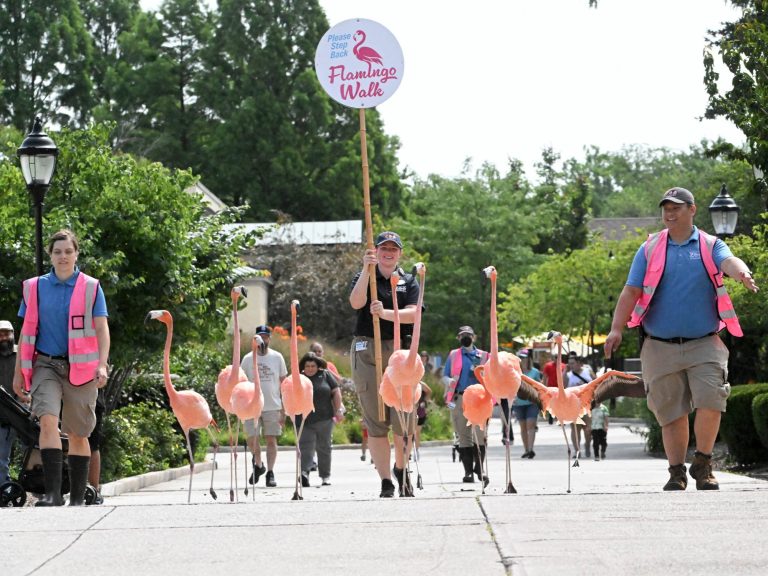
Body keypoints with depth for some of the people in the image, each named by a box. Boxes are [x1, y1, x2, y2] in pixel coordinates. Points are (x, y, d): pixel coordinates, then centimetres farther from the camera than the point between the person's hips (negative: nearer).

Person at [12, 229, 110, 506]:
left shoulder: (91, 287, 2)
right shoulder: (35, 287, 7)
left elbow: (102, 330, 0)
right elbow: (27, 331, 11)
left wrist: (102, 365, -14)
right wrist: (19, 371, 9)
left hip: (80, 368, 0)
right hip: (45, 364, 0)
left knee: (78, 434, 6)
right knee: (48, 420, -21)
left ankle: (77, 498, 17)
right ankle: (53, 493, -26)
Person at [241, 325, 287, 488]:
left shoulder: (277, 357, 5)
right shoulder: (248, 359, 4)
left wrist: (284, 408, 2)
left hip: (273, 406, 0)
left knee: (271, 439, 0)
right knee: (251, 438, -5)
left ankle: (270, 473, 7)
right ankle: (258, 465, 20)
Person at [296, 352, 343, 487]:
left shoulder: (325, 375, 7)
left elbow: (336, 392, 6)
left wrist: (338, 410, -1)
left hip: (324, 419, 1)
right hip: (304, 420, -1)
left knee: (324, 447, 9)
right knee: (306, 446, -13)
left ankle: (325, 476, 17)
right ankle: (304, 472, -27)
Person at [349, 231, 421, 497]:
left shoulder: (409, 282, 13)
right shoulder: (363, 277, 12)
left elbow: (413, 313, -5)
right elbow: (356, 302, -10)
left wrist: (385, 313, -21)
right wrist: (366, 270, -20)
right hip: (366, 350, 0)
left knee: (404, 418, -5)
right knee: (375, 421, -2)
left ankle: (400, 470, 20)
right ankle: (386, 483, 1)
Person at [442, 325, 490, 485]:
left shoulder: (483, 356, 15)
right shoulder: (453, 355, 18)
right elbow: (444, 376, 16)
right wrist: (449, 381, -7)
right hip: (459, 399, 1)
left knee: (481, 434, -11)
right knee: (463, 436, -1)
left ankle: (479, 467, 3)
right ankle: (468, 471, 1)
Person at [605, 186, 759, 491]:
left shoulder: (710, 246, 5)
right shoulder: (650, 249, 8)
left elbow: (729, 261, -17)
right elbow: (631, 291, 3)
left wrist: (743, 273, -41)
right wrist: (616, 329, -9)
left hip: (704, 344, -1)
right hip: (661, 348, 1)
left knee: (710, 401, -15)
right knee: (672, 412, 3)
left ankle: (703, 463, 3)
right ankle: (677, 473, 14)